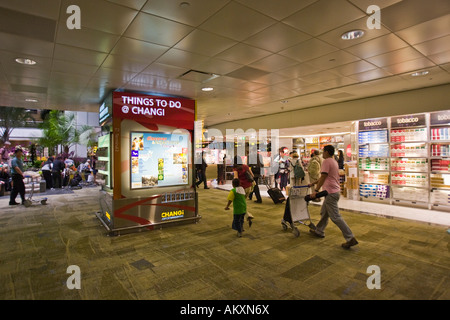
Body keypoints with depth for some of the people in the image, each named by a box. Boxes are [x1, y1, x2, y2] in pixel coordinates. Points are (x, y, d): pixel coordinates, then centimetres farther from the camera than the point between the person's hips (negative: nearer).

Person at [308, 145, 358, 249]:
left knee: (335, 217, -6)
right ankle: (319, 231, 31)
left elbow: (323, 177, -22)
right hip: (335, 191, 11)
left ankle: (350, 238, -3)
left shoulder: (326, 161, -15)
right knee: (324, 213, 20)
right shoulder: (334, 161, 16)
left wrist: (316, 191, -21)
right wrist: (313, 183, 30)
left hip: (331, 192, -11)